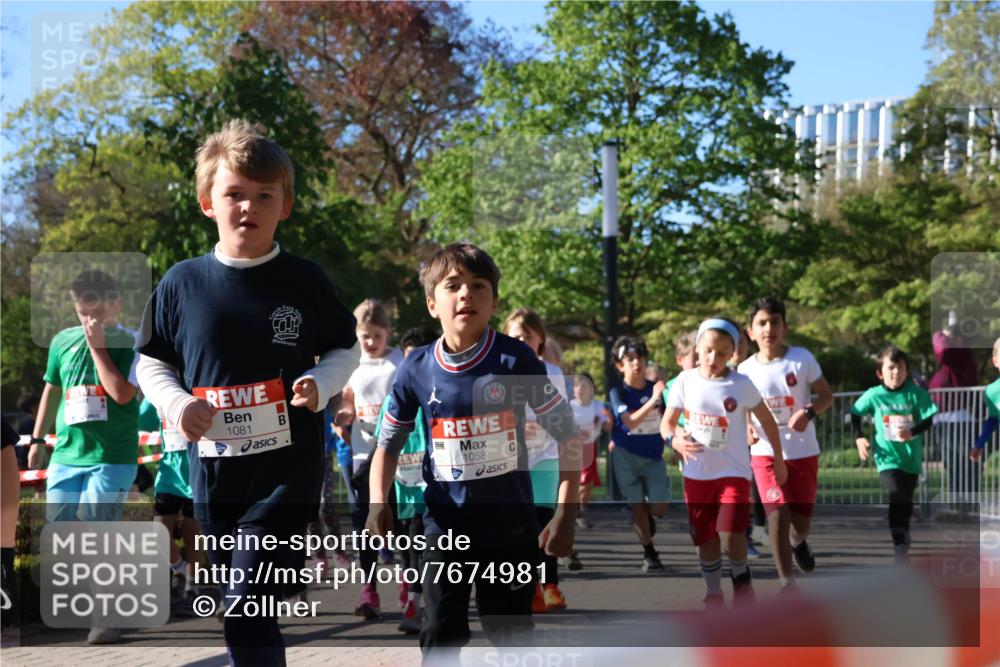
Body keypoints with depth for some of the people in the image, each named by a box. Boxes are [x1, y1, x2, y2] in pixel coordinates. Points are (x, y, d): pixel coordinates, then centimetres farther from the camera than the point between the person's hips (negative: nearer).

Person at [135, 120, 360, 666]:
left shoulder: (306, 282, -2)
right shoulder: (182, 283, 1)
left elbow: (346, 349, 9)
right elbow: (152, 364, 10)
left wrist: (320, 384, -12)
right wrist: (176, 403, -10)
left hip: (287, 471, -3)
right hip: (212, 472, 3)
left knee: (247, 610, -15)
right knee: (240, 607, 16)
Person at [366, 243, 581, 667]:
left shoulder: (516, 360, -9)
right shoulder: (417, 369, -3)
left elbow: (566, 432, -5)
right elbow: (389, 442, 8)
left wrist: (566, 512, -10)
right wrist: (379, 500, -8)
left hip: (511, 525, -1)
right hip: (445, 526, 1)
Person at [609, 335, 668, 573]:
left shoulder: (655, 388, -3)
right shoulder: (618, 392, -12)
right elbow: (630, 421, -27)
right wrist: (652, 400, -36)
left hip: (653, 456, 2)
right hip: (626, 456, -2)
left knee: (659, 508, -3)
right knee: (637, 506, 3)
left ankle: (646, 517, 33)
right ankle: (649, 554, 15)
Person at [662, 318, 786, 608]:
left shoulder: (741, 384, -7)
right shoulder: (685, 381, -2)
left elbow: (767, 421, 3)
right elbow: (666, 423, 3)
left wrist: (779, 459, 8)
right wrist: (676, 440, -19)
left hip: (733, 471, -2)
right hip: (697, 473, 3)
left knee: (731, 535, -18)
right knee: (706, 540, 9)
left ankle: (741, 577, 9)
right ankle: (714, 595, 25)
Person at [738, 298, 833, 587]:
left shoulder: (802, 358, -6)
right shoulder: (746, 370, -3)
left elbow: (827, 395, 0)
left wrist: (809, 412, -20)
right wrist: (746, 429, -17)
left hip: (803, 451, 1)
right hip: (766, 452, -1)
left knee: (801, 521, 7)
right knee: (778, 514, -15)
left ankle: (797, 541, 46)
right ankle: (788, 584, -5)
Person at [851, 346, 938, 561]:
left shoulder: (916, 393, -10)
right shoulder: (873, 395, -9)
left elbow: (929, 419, -10)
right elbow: (855, 414, 6)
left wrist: (912, 431, -27)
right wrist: (859, 438, -4)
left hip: (911, 457, 2)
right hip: (887, 457, -2)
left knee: (907, 502, 18)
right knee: (896, 497, -20)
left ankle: (904, 536, 41)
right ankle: (900, 546, -20)